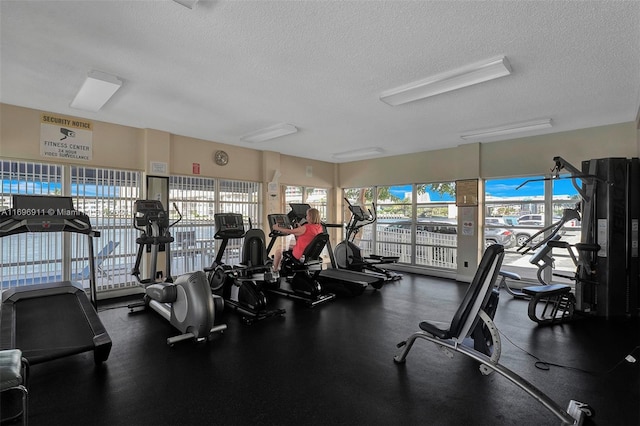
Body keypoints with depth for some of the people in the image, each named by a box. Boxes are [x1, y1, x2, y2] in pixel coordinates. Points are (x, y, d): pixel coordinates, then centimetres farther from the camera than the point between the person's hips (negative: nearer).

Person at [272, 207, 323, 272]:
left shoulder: (305, 228, -26)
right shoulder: (319, 227, -5)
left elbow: (290, 231, -15)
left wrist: (277, 228, -1)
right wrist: (300, 227, 19)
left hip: (300, 254, -8)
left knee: (279, 250, 11)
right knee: (291, 246, 31)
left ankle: (274, 270, 27)